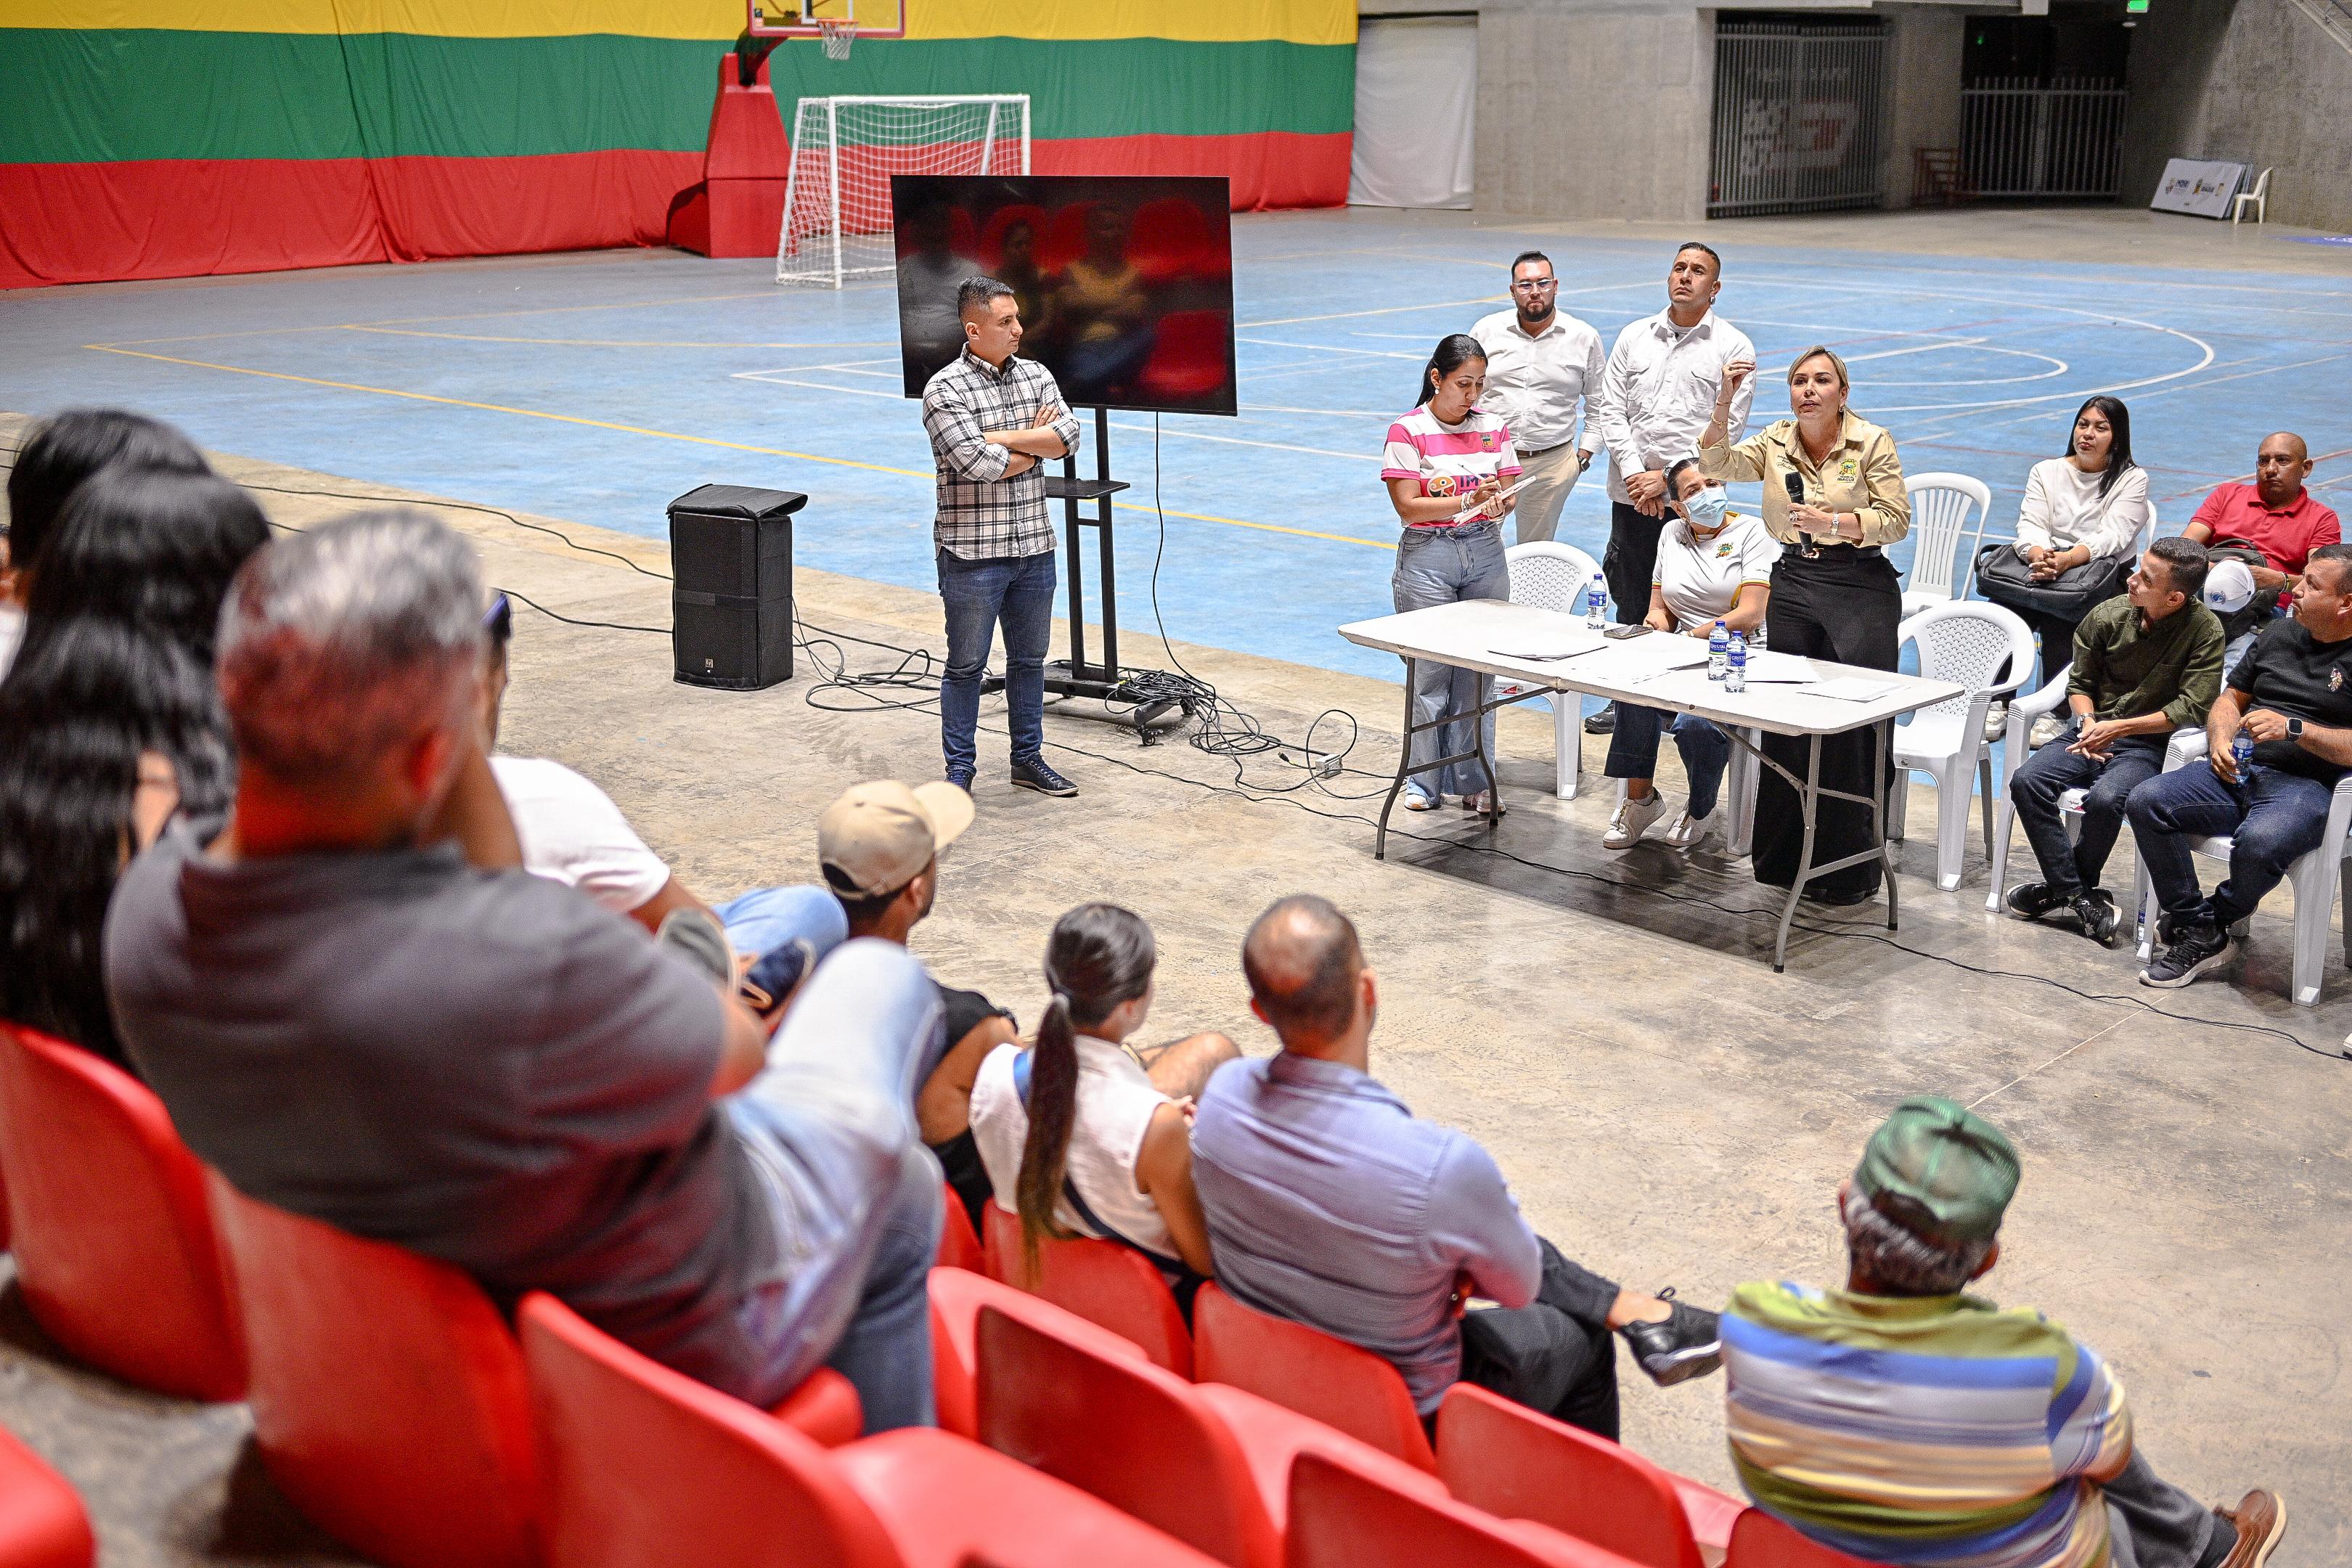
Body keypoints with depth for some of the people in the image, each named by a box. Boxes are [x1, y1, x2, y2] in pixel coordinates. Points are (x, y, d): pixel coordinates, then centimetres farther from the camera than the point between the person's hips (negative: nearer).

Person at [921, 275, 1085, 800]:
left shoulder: (1037, 376, 6)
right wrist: (1035, 442, -7)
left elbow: (1067, 434, -9)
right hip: (973, 555, -5)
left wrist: (999, 438, -17)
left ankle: (1028, 758, 28)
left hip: (1034, 547, 5)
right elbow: (978, 465, -23)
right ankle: (960, 770, 15)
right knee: (966, 665, 4)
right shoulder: (945, 390, -12)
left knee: (1029, 659, 15)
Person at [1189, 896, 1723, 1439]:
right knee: (1579, 1340, 27)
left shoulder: (1223, 1091, -22)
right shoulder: (1444, 1166, -38)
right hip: (1402, 1410, -4)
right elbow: (1519, 1285, -15)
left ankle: (1635, 1312, 40)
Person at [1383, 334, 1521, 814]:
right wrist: (1468, 501, -23)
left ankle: (1473, 780, 14)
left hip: (1485, 554, 4)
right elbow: (1408, 508, -12)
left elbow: (1509, 494, 7)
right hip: (1428, 556, -4)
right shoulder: (1408, 432, -7)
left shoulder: (1494, 428, 6)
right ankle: (1424, 780, 11)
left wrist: (1499, 505, -17)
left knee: (1478, 671, 6)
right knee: (1429, 672, -1)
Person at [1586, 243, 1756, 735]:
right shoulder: (1634, 336, 12)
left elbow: (1727, 427, -5)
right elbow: (1611, 409, 7)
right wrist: (1634, 474, -7)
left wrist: (1669, 477, -11)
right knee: (1631, 599, 8)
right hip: (1632, 494, 3)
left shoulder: (1733, 347, 1)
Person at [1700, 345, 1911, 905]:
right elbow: (1718, 464, -5)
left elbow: (1896, 519, -6)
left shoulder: (1871, 442, -3)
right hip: (1794, 584, 4)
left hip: (1861, 585, -4)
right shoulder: (1776, 442, 8)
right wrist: (1724, 408, -19)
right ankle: (1785, 857, 15)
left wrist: (1833, 523, -19)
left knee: (1854, 724, -9)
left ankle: (1848, 869, -3)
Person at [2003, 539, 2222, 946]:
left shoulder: (2204, 630, -11)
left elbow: (2193, 706, -15)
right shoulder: (2109, 615, -1)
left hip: (2148, 743, -4)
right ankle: (2081, 896, -17)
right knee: (2026, 781, -21)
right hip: (2093, 730, 4)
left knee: (2104, 799, -34)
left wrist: (2118, 728, -18)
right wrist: (2087, 723, -10)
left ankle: (2063, 885, -6)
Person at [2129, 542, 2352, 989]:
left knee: (2258, 842, -39)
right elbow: (2231, 697, 26)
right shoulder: (2279, 634, 18)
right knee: (2146, 801, -18)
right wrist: (2220, 738, 4)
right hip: (2240, 770, 7)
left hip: (2307, 785, -7)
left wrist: (2294, 728, -20)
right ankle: (2201, 932, -14)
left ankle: (2216, 918, -3)